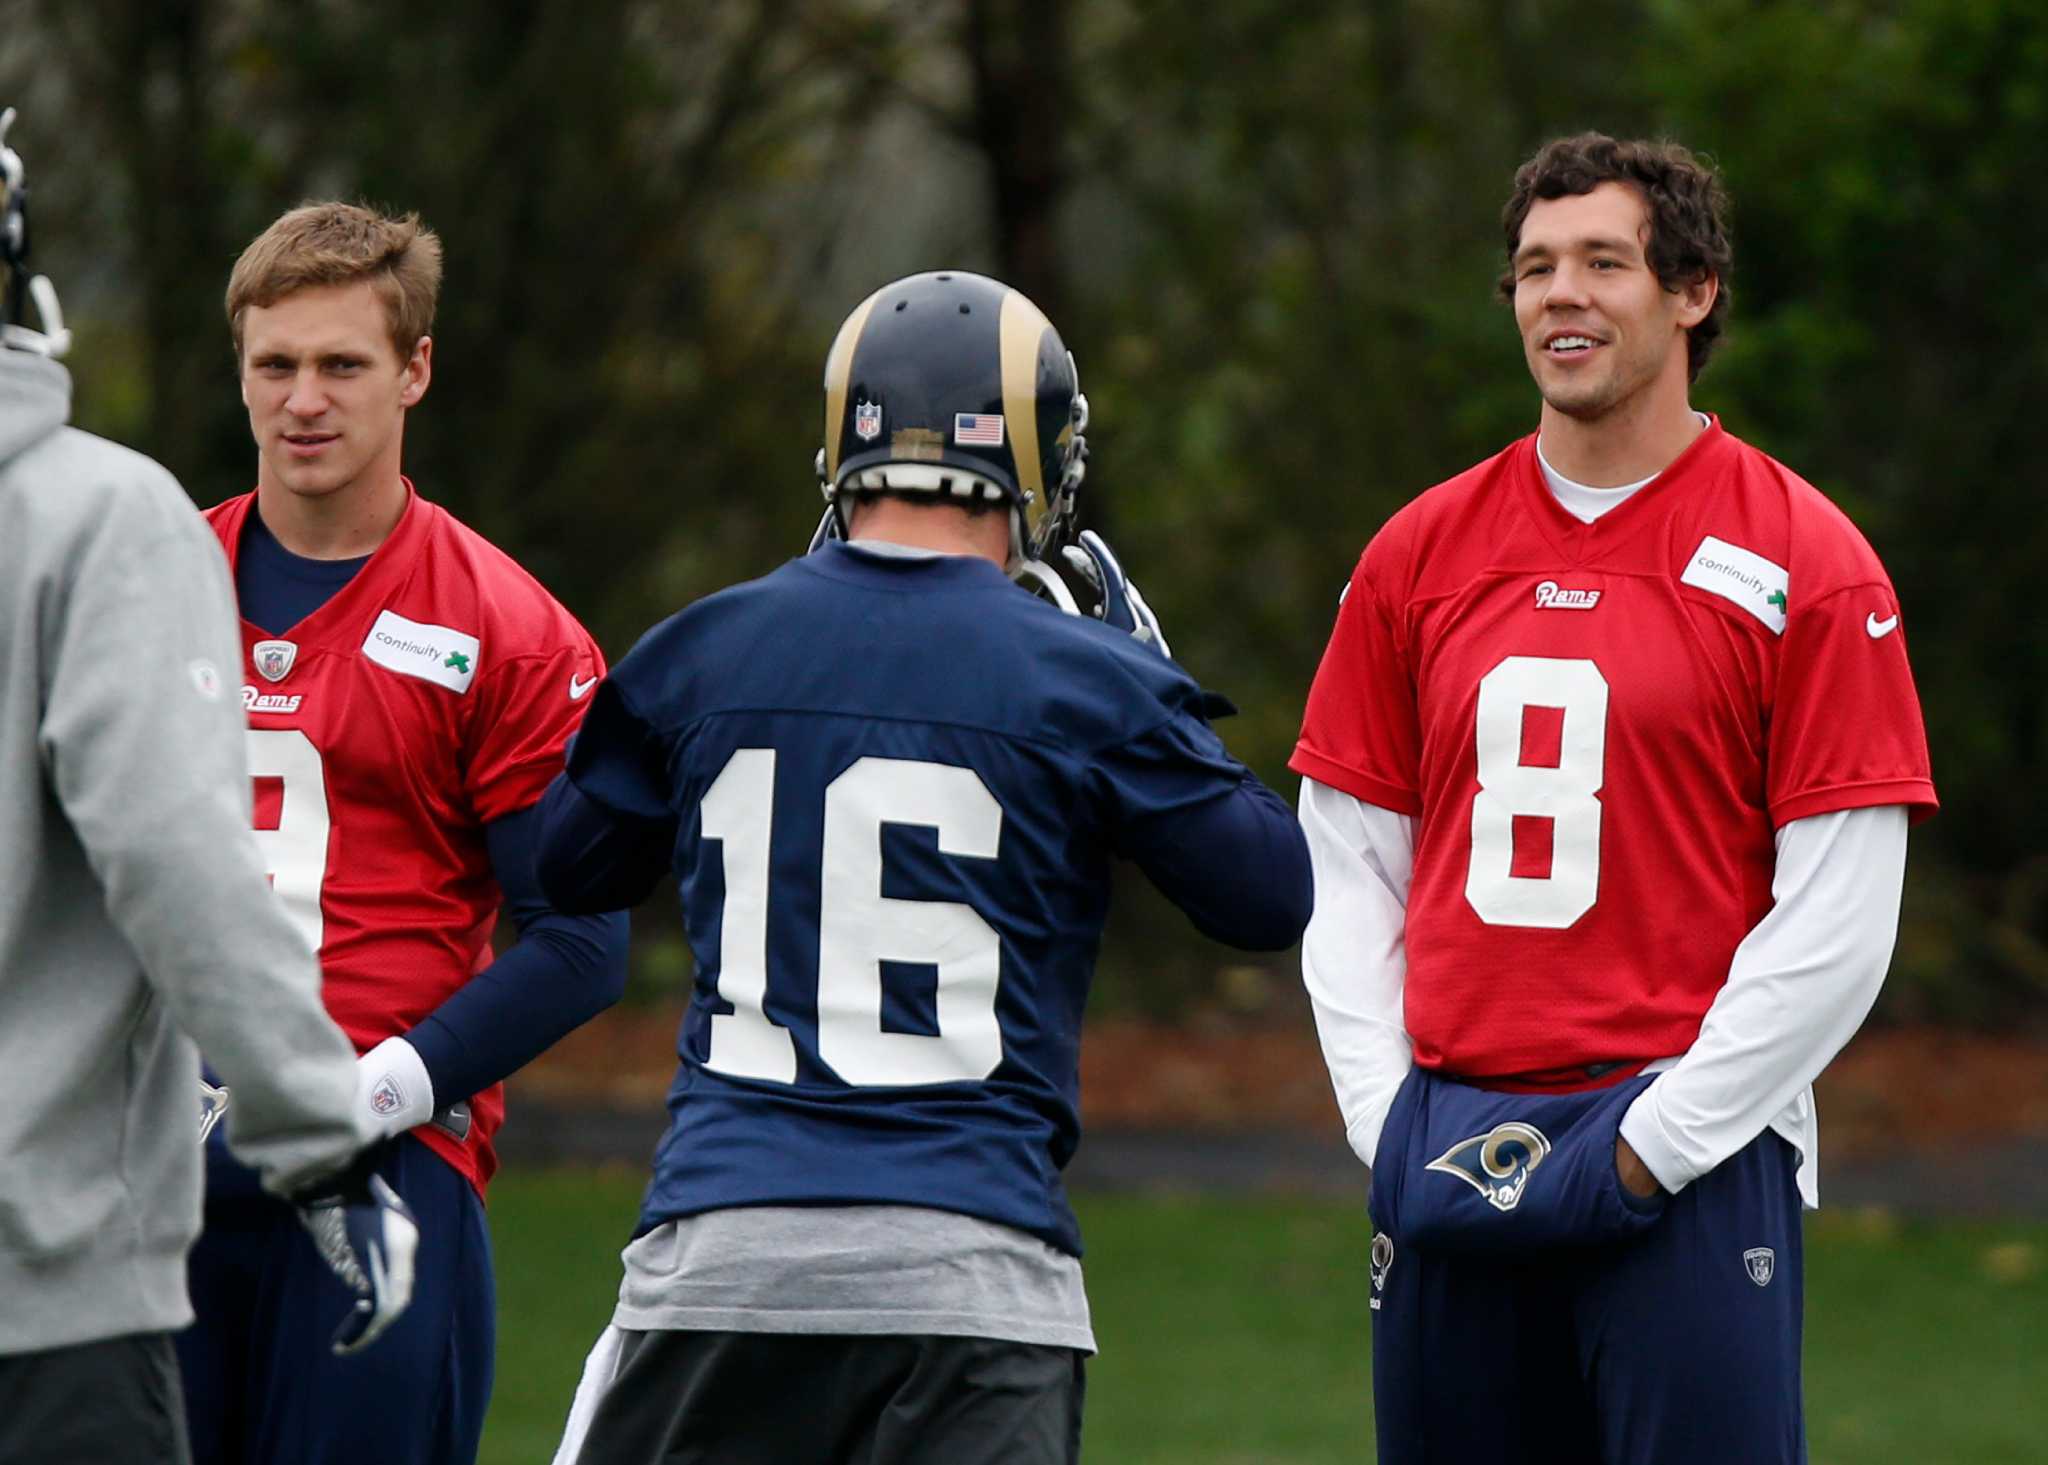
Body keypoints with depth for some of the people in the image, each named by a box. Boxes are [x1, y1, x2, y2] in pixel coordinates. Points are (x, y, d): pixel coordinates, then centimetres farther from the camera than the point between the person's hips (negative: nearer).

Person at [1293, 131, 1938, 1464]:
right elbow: (1347, 871, 14)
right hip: (1451, 1153, 4)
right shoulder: (1423, 553, 11)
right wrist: (1386, 1116, 2)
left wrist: (1658, 1141, -9)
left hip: (1695, 1159, -4)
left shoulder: (1805, 565, -2)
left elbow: (1837, 926, -5)